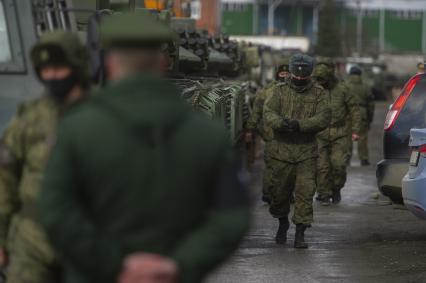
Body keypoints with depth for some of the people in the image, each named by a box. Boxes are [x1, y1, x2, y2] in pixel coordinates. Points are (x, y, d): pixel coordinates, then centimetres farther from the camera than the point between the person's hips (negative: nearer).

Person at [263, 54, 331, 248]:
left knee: (305, 192, -9)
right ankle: (283, 223, 35)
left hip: (307, 152, -1)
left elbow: (323, 118, -8)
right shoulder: (280, 91, 6)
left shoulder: (317, 93, 5)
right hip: (281, 150, 1)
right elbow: (268, 112, -6)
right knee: (280, 190, 9)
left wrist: (300, 124, -22)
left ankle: (300, 233, -5)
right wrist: (281, 123, -28)